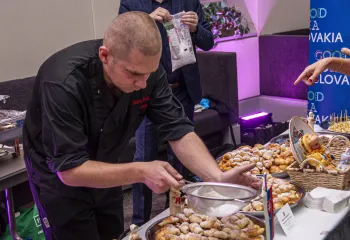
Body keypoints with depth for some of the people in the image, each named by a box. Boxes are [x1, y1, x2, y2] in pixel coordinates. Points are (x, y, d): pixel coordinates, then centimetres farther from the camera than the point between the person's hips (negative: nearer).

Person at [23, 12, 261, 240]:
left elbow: (179, 131, -19)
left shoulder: (146, 69, -20)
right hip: (59, 175, -4)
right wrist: (141, 172, -43)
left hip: (104, 170, 5)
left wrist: (218, 178, -33)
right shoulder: (63, 83, -35)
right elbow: (69, 169, -33)